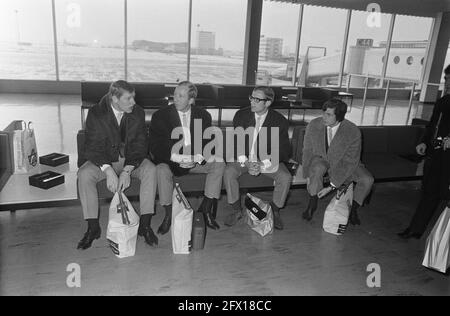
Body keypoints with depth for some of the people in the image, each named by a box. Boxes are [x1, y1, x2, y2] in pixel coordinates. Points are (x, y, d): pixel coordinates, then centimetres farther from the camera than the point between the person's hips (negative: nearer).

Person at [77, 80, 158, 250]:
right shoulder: (96, 113, -13)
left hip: (131, 159, 1)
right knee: (84, 175, -28)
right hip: (104, 160, 0)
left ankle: (145, 224, -20)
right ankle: (93, 227, -15)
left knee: (150, 170, -28)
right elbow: (93, 147, -17)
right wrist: (108, 170, -34)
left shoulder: (138, 112, -8)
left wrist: (127, 171, -26)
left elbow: (140, 145, -11)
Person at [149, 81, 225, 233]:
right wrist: (177, 158, -25)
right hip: (170, 160, -2)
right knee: (162, 170, -34)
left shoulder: (203, 115, 3)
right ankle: (168, 214, -16)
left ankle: (206, 207, -8)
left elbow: (207, 143, 1)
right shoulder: (160, 116, -5)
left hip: (196, 161, 3)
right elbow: (155, 147, -11)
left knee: (219, 163, -19)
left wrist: (197, 158, -21)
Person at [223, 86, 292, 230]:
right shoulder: (241, 115, -5)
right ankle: (237, 210, -6)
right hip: (244, 157, 1)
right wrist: (245, 162, -24)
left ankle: (275, 211, 1)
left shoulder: (280, 121, -10)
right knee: (229, 172, -27)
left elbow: (284, 150, -12)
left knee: (286, 178, -25)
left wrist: (263, 164, -27)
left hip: (269, 160, -1)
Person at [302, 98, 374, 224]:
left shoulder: (353, 132, -27)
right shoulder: (313, 125, -21)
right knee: (317, 168, -36)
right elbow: (307, 151, -8)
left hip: (342, 162, 1)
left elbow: (350, 162, -23)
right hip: (321, 159, 0)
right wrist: (307, 175, -13)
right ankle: (312, 204, -12)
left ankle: (353, 209, 6)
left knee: (367, 179, -20)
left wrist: (332, 185, -26)